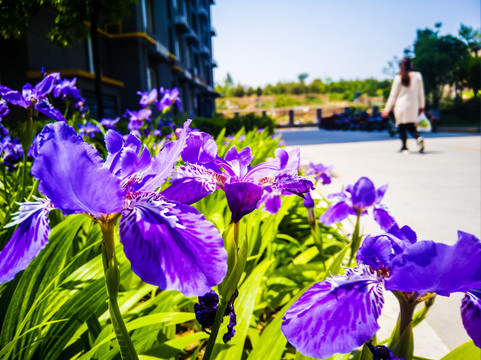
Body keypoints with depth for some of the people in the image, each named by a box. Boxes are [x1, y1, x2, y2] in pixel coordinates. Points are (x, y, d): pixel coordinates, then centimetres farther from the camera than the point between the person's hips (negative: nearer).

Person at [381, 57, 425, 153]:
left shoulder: (398, 78, -3)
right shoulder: (417, 76, 4)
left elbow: (393, 95, -1)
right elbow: (421, 93, 10)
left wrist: (387, 109, 5)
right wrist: (421, 106, 20)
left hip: (401, 106, -2)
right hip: (413, 106, 2)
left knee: (402, 127, 6)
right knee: (411, 127, 11)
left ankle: (404, 147, 4)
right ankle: (418, 138, -18)